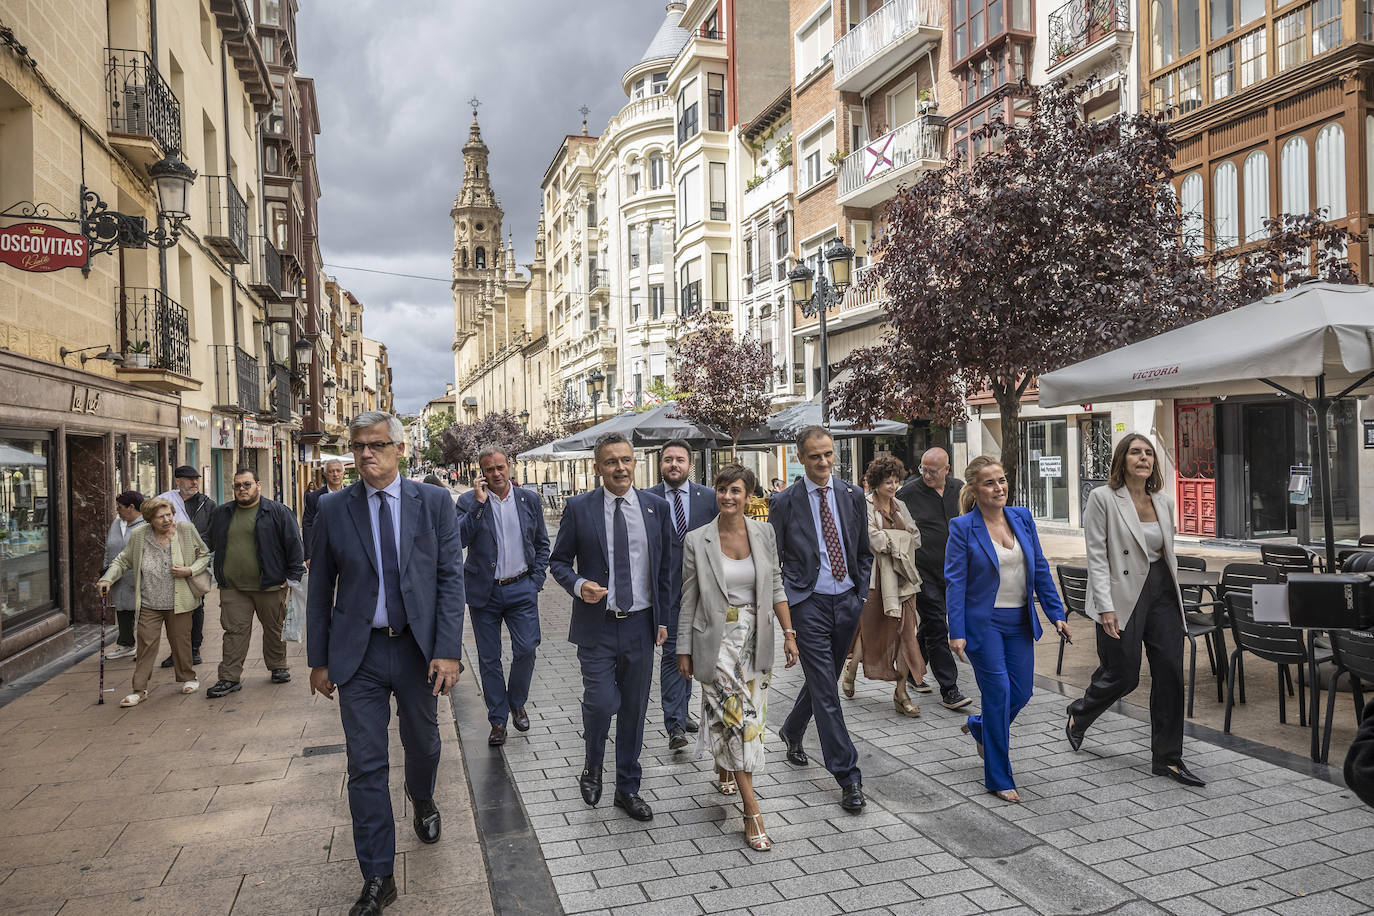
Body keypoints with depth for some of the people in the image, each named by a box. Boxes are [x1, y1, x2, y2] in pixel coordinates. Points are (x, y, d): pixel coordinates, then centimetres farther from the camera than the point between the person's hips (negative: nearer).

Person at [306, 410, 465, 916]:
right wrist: (319, 660, 3)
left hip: (418, 648, 0)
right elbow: (320, 588, 4)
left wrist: (447, 650, -12)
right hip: (359, 652, 0)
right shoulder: (333, 508, -1)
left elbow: (451, 577, -6)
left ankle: (422, 801, 52)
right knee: (366, 766, 2)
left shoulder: (434, 503, -4)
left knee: (423, 745, 19)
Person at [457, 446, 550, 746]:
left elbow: (542, 543, 11)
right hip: (484, 592, -1)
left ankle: (517, 703, 22)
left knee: (526, 649, -5)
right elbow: (458, 541, -17)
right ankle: (498, 719, 20)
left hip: (521, 589, 1)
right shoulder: (469, 502, -3)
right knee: (489, 659, 6)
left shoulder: (529, 499, 4)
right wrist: (479, 503, -20)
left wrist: (536, 579, 1)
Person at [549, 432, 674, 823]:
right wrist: (578, 585, -17)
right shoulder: (579, 508, -3)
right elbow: (558, 560, 3)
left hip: (641, 625, 2)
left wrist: (664, 619, 5)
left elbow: (668, 566, 8)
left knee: (634, 710, 10)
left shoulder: (657, 507, 2)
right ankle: (592, 766, 23)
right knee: (601, 703, -9)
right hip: (597, 626, -2)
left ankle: (627, 788, 28)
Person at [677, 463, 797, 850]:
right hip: (718, 639, -3)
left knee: (750, 715, 12)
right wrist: (684, 650, 1)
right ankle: (752, 812, -3)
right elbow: (688, 600, -1)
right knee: (736, 715, -9)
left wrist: (789, 633, 1)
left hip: (755, 638, 4)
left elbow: (776, 588, 6)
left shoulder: (763, 533, 0)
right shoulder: (697, 541, -7)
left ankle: (724, 771, 42)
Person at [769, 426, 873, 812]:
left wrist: (862, 596, 7)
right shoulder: (785, 502, -5)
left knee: (824, 678, 17)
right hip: (809, 604, -4)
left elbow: (864, 552, 14)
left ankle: (791, 731, 44)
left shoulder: (853, 496, 5)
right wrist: (785, 605, -5)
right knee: (825, 690, -5)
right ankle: (848, 778, 1)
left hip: (847, 601, 4)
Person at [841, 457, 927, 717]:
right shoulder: (864, 506, -5)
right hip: (875, 576, -5)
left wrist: (889, 540, -4)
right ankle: (851, 669, 33)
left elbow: (916, 537, 11)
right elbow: (876, 540, -14)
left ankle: (901, 692, 4)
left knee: (905, 631, -2)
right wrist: (902, 539, -5)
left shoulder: (900, 506, 13)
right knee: (870, 629, 5)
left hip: (902, 577, 5)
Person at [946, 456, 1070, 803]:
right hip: (984, 623, -5)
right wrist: (957, 632, -16)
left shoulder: (1022, 517, 4)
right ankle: (999, 779, 12)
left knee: (1021, 693, 8)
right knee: (998, 693, -3)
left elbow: (1040, 569, 9)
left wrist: (1056, 613, 5)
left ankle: (979, 727, 40)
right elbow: (955, 582, -12)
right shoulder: (962, 527, -11)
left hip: (1020, 621, 5)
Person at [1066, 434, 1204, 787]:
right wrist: (1105, 607, -16)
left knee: (1170, 674, 2)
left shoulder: (1164, 501, 10)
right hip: (1123, 595, -5)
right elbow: (1096, 556, -11)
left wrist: (1173, 593, 15)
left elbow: (1169, 552, 19)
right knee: (1123, 675, 2)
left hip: (1163, 593, 6)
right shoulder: (1103, 498, -8)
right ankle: (1078, 713, 32)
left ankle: (1167, 758, 14)